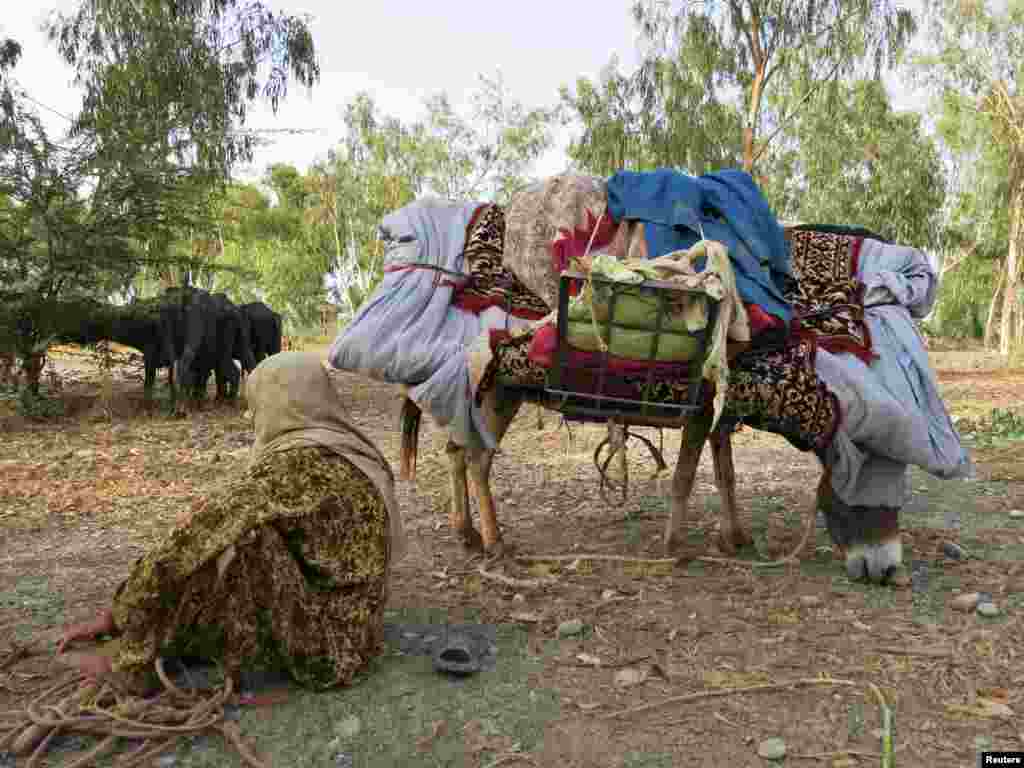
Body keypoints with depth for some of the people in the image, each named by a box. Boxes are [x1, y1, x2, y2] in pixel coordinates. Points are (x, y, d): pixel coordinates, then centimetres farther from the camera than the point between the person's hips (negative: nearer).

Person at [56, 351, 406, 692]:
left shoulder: (296, 463, -21)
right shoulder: (354, 453, 5)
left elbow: (209, 523, -19)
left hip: (321, 639, -9)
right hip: (349, 631, 9)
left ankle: (128, 656, -2)